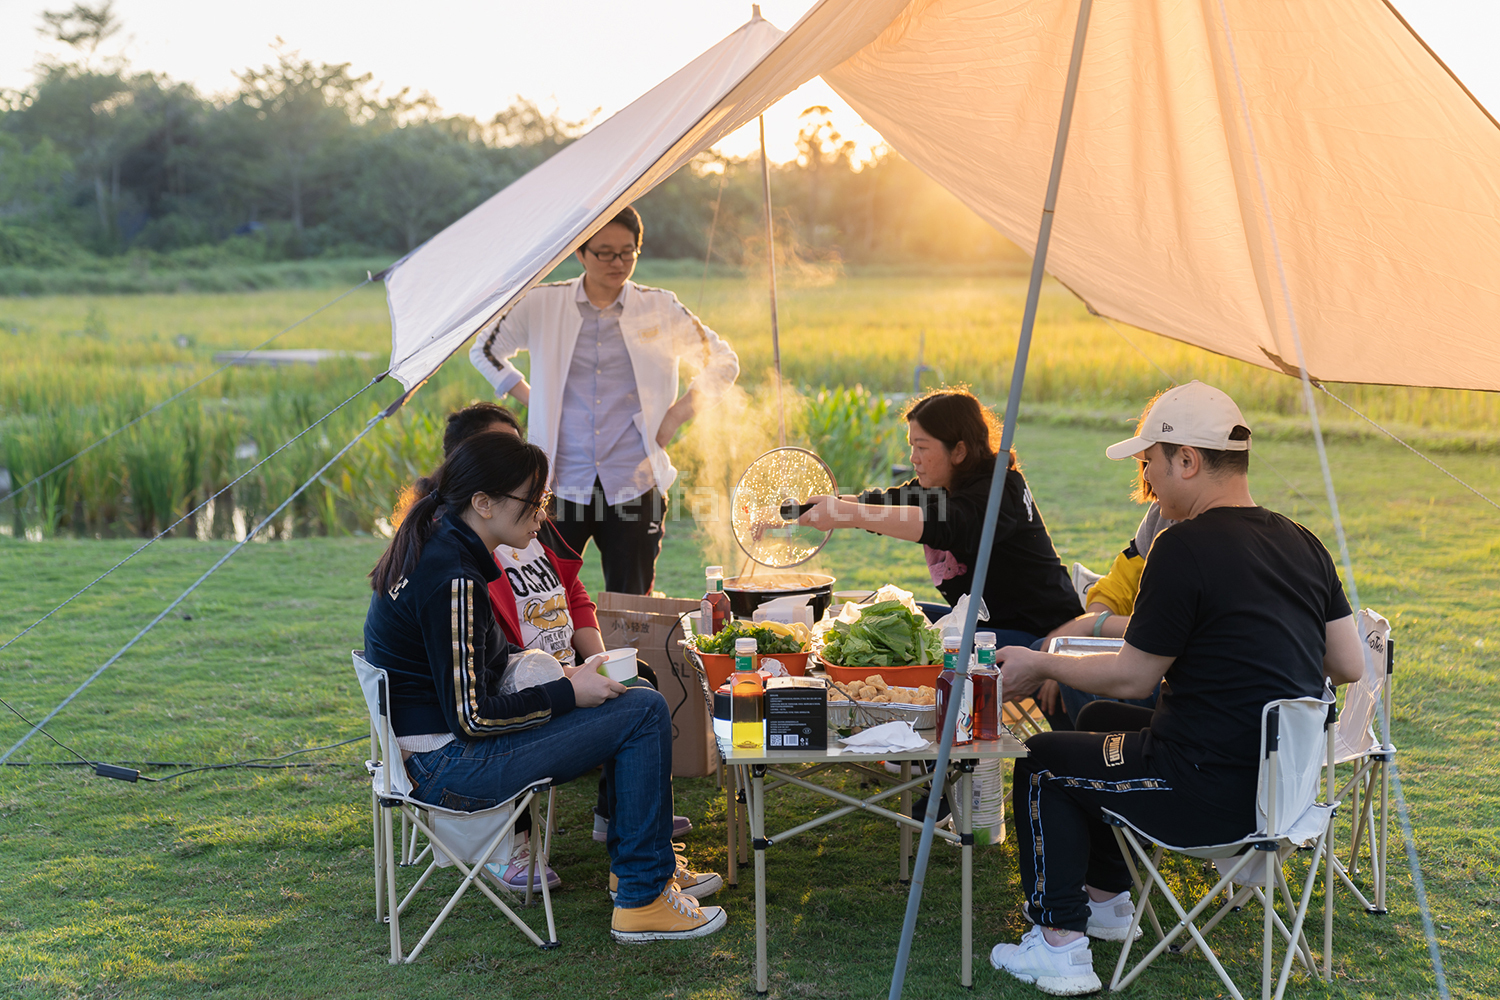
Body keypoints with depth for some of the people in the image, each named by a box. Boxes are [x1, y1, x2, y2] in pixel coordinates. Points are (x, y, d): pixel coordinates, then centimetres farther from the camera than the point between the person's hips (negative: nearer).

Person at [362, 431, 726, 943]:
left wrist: (560, 671, 7)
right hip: (450, 770, -10)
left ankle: (636, 864, 22)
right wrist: (567, 694, -12)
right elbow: (471, 716, -23)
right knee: (645, 712, -11)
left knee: (629, 697, 16)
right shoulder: (452, 582, -24)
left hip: (435, 753, 10)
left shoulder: (433, 546, 6)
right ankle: (642, 900, -2)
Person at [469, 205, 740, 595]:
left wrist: (676, 416, 3)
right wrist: (531, 400, 8)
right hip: (562, 481, 0)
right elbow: (485, 351, 18)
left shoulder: (660, 309, 4)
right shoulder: (543, 304, 4)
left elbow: (723, 364, 13)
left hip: (633, 485, 0)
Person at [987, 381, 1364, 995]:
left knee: (1043, 765, 11)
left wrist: (1040, 666, 4)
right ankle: (1107, 899, 40)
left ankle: (1060, 945, 12)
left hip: (1215, 793, -9)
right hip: (1284, 779, 9)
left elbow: (1131, 677, -12)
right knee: (1102, 720, 29)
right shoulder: (1304, 543, 4)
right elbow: (1349, 666, 9)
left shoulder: (1186, 547, -19)